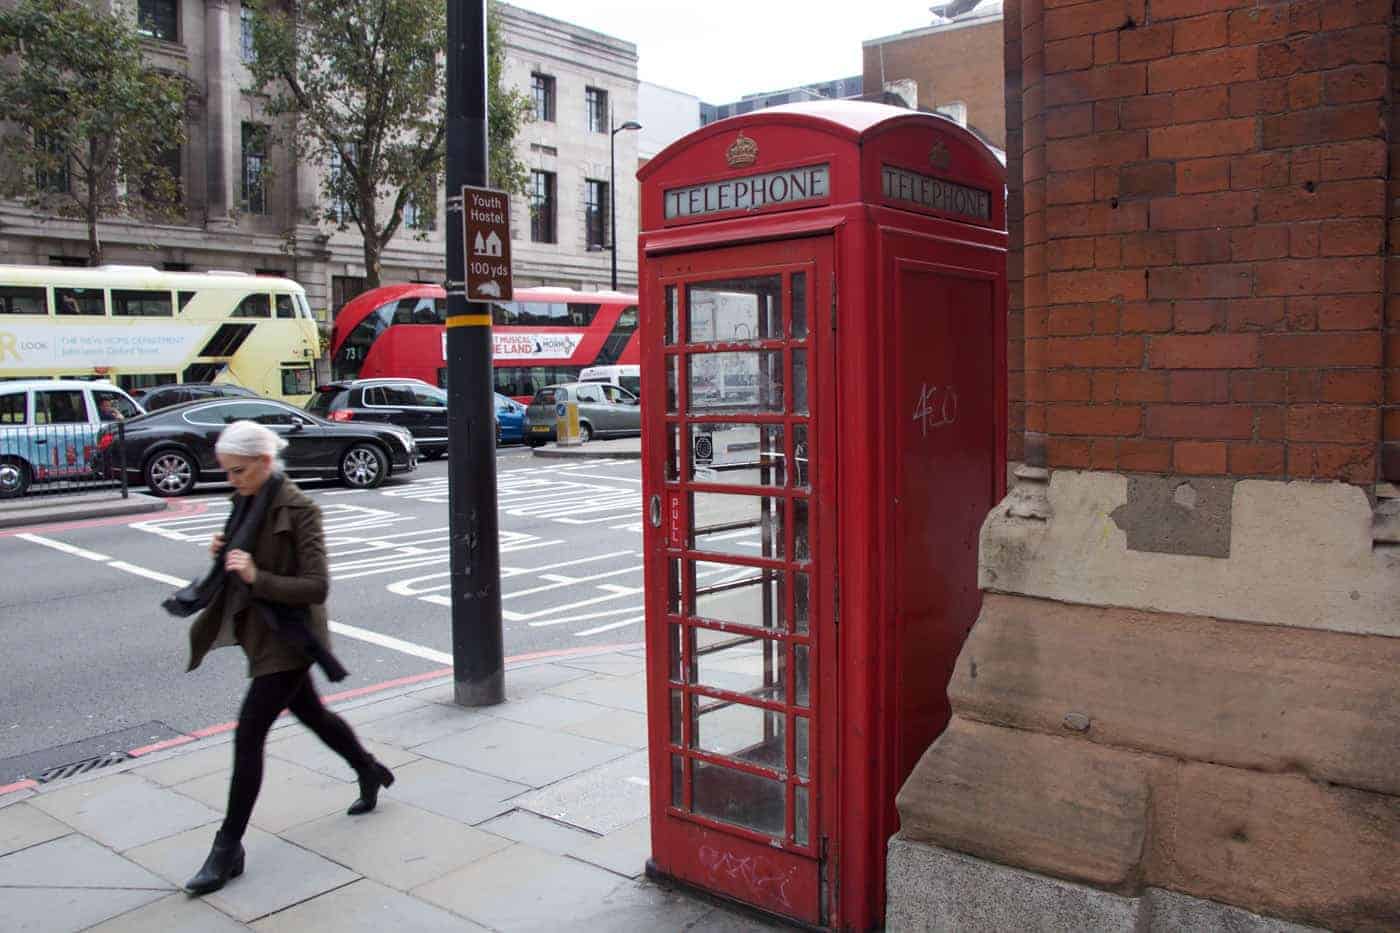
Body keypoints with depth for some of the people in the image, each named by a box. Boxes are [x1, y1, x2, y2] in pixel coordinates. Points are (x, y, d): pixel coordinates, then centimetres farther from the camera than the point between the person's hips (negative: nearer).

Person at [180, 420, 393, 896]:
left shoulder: (298, 510, -19)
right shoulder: (248, 503, 5)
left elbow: (316, 586, -22)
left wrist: (257, 577, -31)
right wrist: (222, 556, -5)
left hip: (288, 639, -9)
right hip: (263, 636, 9)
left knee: (249, 734, -8)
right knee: (312, 714, 23)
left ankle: (228, 848, 4)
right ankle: (370, 772, 44)